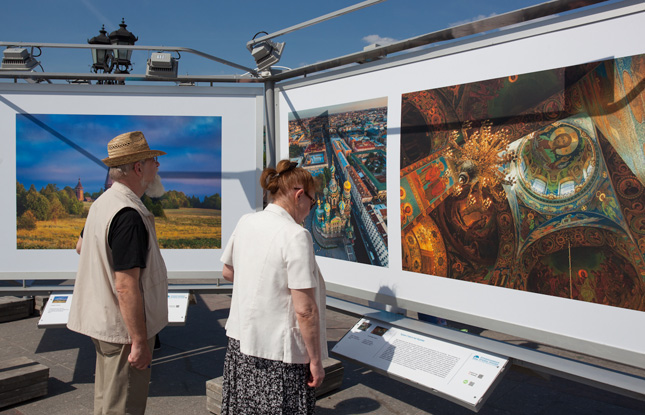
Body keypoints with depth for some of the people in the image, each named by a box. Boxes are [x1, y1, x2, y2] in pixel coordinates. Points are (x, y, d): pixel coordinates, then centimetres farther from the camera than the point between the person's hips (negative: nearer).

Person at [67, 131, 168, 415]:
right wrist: (140, 341, -22)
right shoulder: (129, 215, -25)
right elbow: (126, 286, -27)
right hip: (125, 328, -10)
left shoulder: (103, 202, 6)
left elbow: (81, 246, 24)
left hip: (102, 321, 10)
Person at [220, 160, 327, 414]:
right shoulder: (296, 236, -20)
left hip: (241, 338, 7)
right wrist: (315, 361, -10)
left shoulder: (245, 223, 1)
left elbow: (228, 273, 17)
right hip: (278, 352, -7)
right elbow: (305, 310, -20)